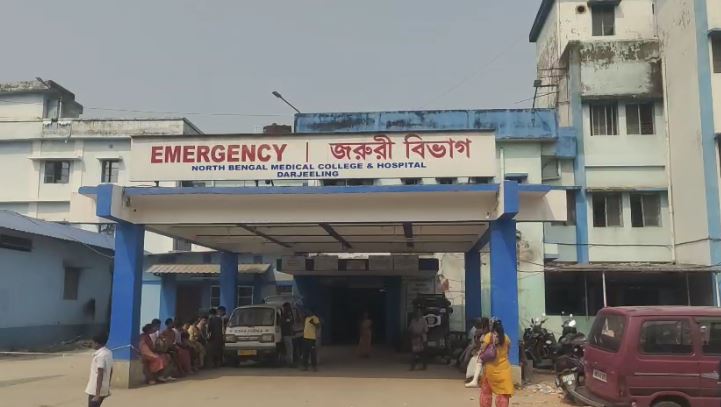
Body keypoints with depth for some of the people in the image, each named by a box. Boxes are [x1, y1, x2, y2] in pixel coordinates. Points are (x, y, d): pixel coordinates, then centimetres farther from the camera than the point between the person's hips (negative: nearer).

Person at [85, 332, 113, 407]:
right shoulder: (108, 353, 7)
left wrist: (97, 394, -24)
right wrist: (107, 387, 24)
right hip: (104, 389, 9)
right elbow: (110, 371, 15)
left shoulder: (100, 355, -20)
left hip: (95, 390, -9)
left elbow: (100, 375, -24)